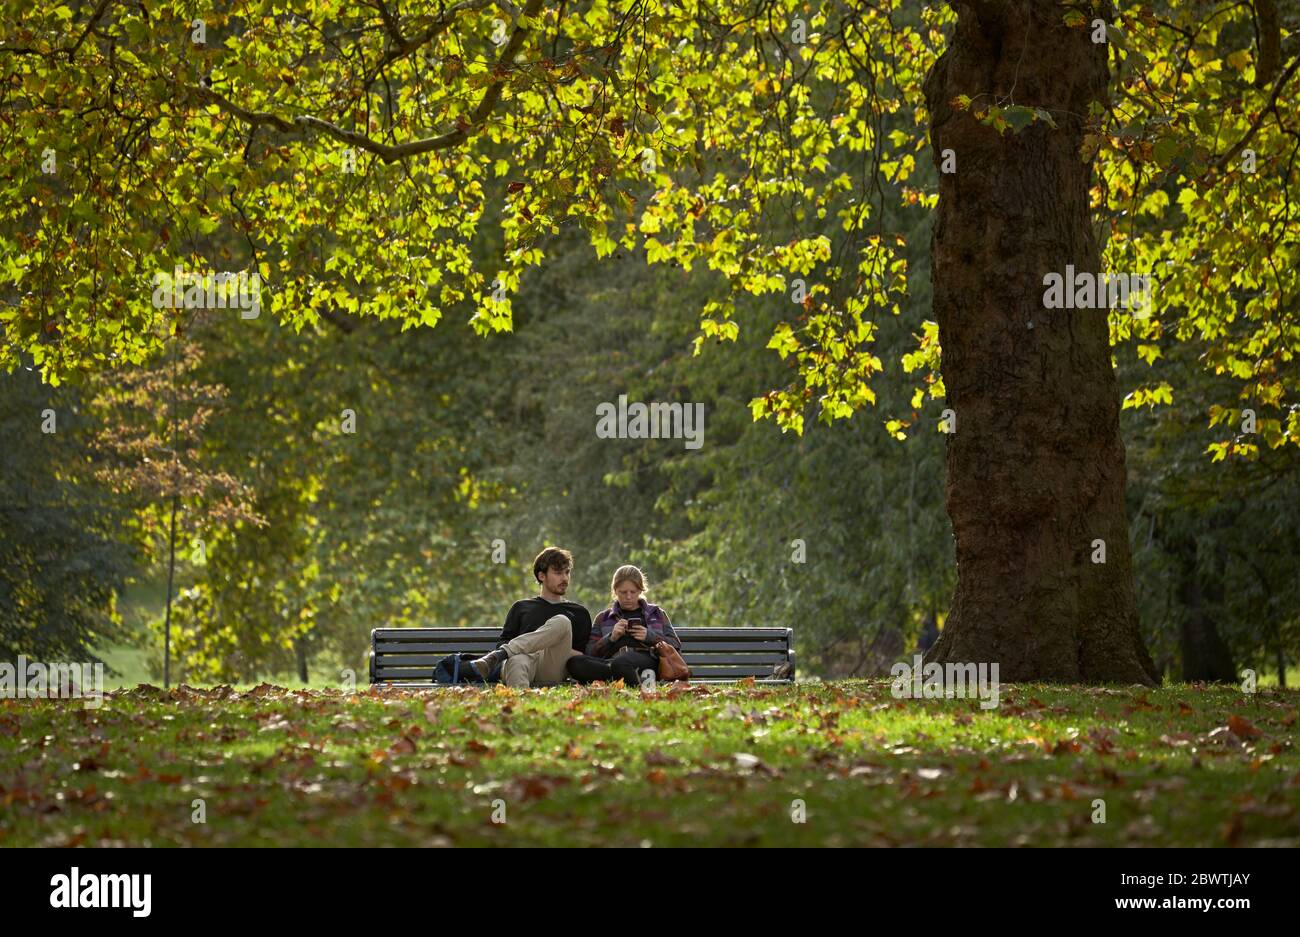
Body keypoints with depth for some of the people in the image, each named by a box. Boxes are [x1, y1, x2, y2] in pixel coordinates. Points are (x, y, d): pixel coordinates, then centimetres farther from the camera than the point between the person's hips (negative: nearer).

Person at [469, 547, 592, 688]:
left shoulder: (579, 613, 31)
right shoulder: (521, 607, 33)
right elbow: (502, 642, 21)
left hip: (553, 668, 0)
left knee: (562, 622, -30)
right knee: (516, 661, -39)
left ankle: (496, 656, -41)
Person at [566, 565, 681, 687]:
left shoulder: (656, 613, 29)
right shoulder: (603, 618, 30)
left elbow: (676, 645, 19)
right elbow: (590, 653, 18)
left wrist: (650, 636, 3)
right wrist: (611, 638, 1)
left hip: (646, 658, -4)